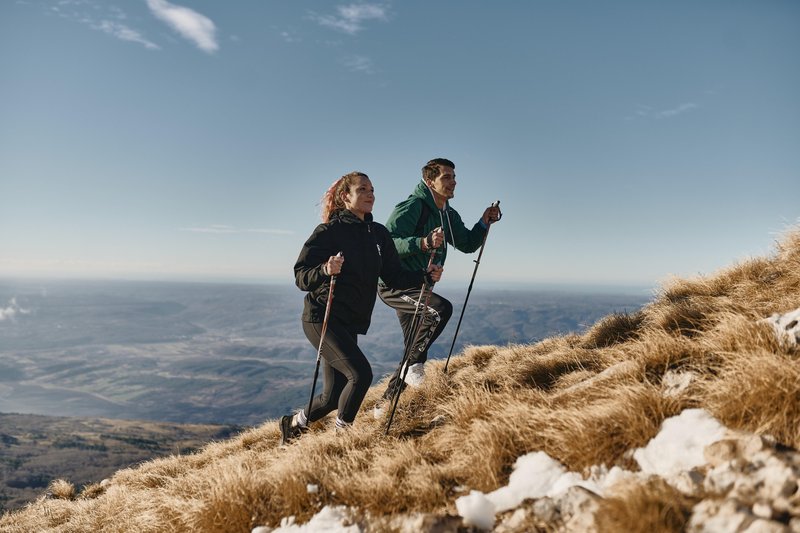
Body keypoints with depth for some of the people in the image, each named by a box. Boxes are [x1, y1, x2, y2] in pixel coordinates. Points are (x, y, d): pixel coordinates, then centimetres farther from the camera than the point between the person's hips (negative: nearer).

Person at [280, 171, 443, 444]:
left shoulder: (379, 234, 9)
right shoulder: (329, 231, -9)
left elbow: (394, 277, 8)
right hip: (321, 318, -7)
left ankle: (293, 423, 35)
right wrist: (325, 270, -33)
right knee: (361, 374, -21)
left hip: (349, 324, 7)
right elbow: (301, 277, -13)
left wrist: (426, 275, -8)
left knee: (334, 396, 8)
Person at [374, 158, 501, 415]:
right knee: (441, 308, -32)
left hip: (417, 287, 9)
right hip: (394, 285, -9)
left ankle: (385, 403, 25)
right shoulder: (412, 206, -17)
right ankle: (413, 366, -15)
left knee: (415, 352, 11)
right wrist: (424, 242, -41)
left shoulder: (449, 215, 10)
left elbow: (468, 244, 18)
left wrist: (484, 223, 2)